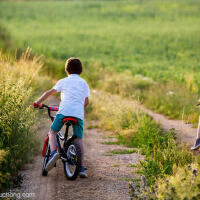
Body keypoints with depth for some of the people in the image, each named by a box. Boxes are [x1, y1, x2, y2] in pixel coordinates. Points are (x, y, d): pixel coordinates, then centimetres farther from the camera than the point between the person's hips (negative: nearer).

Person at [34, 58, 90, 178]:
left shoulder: (64, 81, 14)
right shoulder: (84, 83, 20)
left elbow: (50, 92, 10)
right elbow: (86, 101, 16)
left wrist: (38, 102, 19)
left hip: (64, 110, -2)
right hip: (78, 113, 2)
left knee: (52, 132, 14)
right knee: (79, 139, 9)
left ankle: (53, 153, -13)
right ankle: (81, 168, 2)